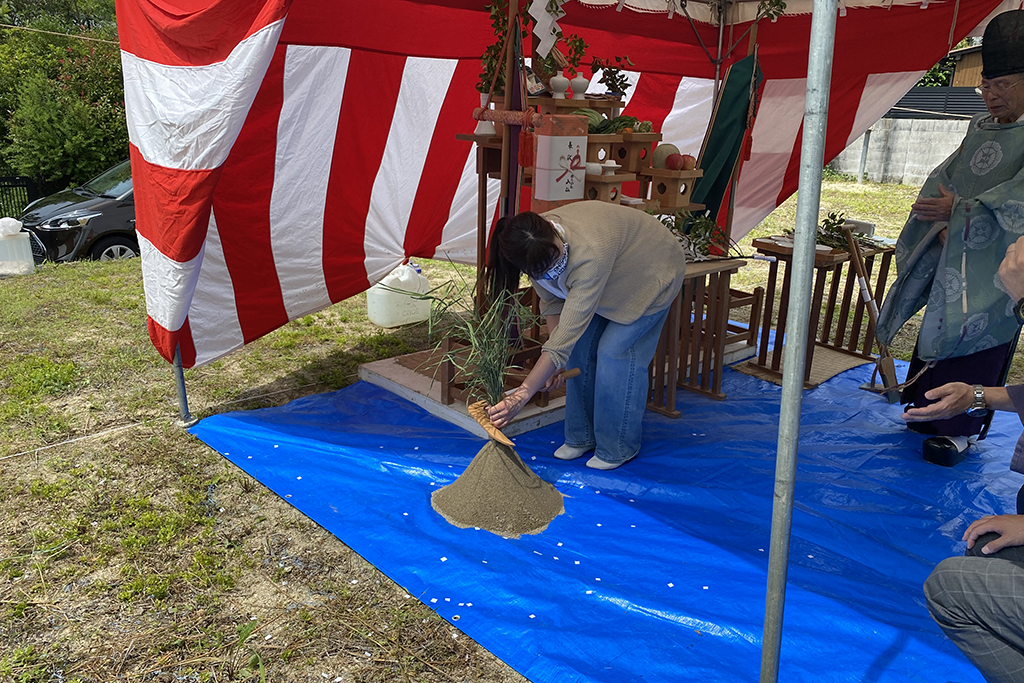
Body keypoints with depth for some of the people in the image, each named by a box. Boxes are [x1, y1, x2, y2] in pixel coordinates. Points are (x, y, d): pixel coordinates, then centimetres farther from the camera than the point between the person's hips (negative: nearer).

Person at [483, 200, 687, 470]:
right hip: (612, 277, 7)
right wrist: (553, 360, -14)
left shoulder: (590, 253, -46)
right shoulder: (536, 250, -24)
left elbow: (568, 332, -45)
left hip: (651, 275, -6)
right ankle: (581, 437, 17)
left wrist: (522, 395, -45)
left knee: (614, 351, -15)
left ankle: (618, 448, 2)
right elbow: (551, 301, -8)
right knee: (580, 349, 0)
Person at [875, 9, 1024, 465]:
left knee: (974, 337, -3)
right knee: (939, 325, 12)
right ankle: (931, 408, 26)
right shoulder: (980, 128, 12)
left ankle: (961, 427, 8)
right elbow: (941, 179, 9)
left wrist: (957, 209, -18)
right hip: (955, 252, 7)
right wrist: (941, 221, -6)